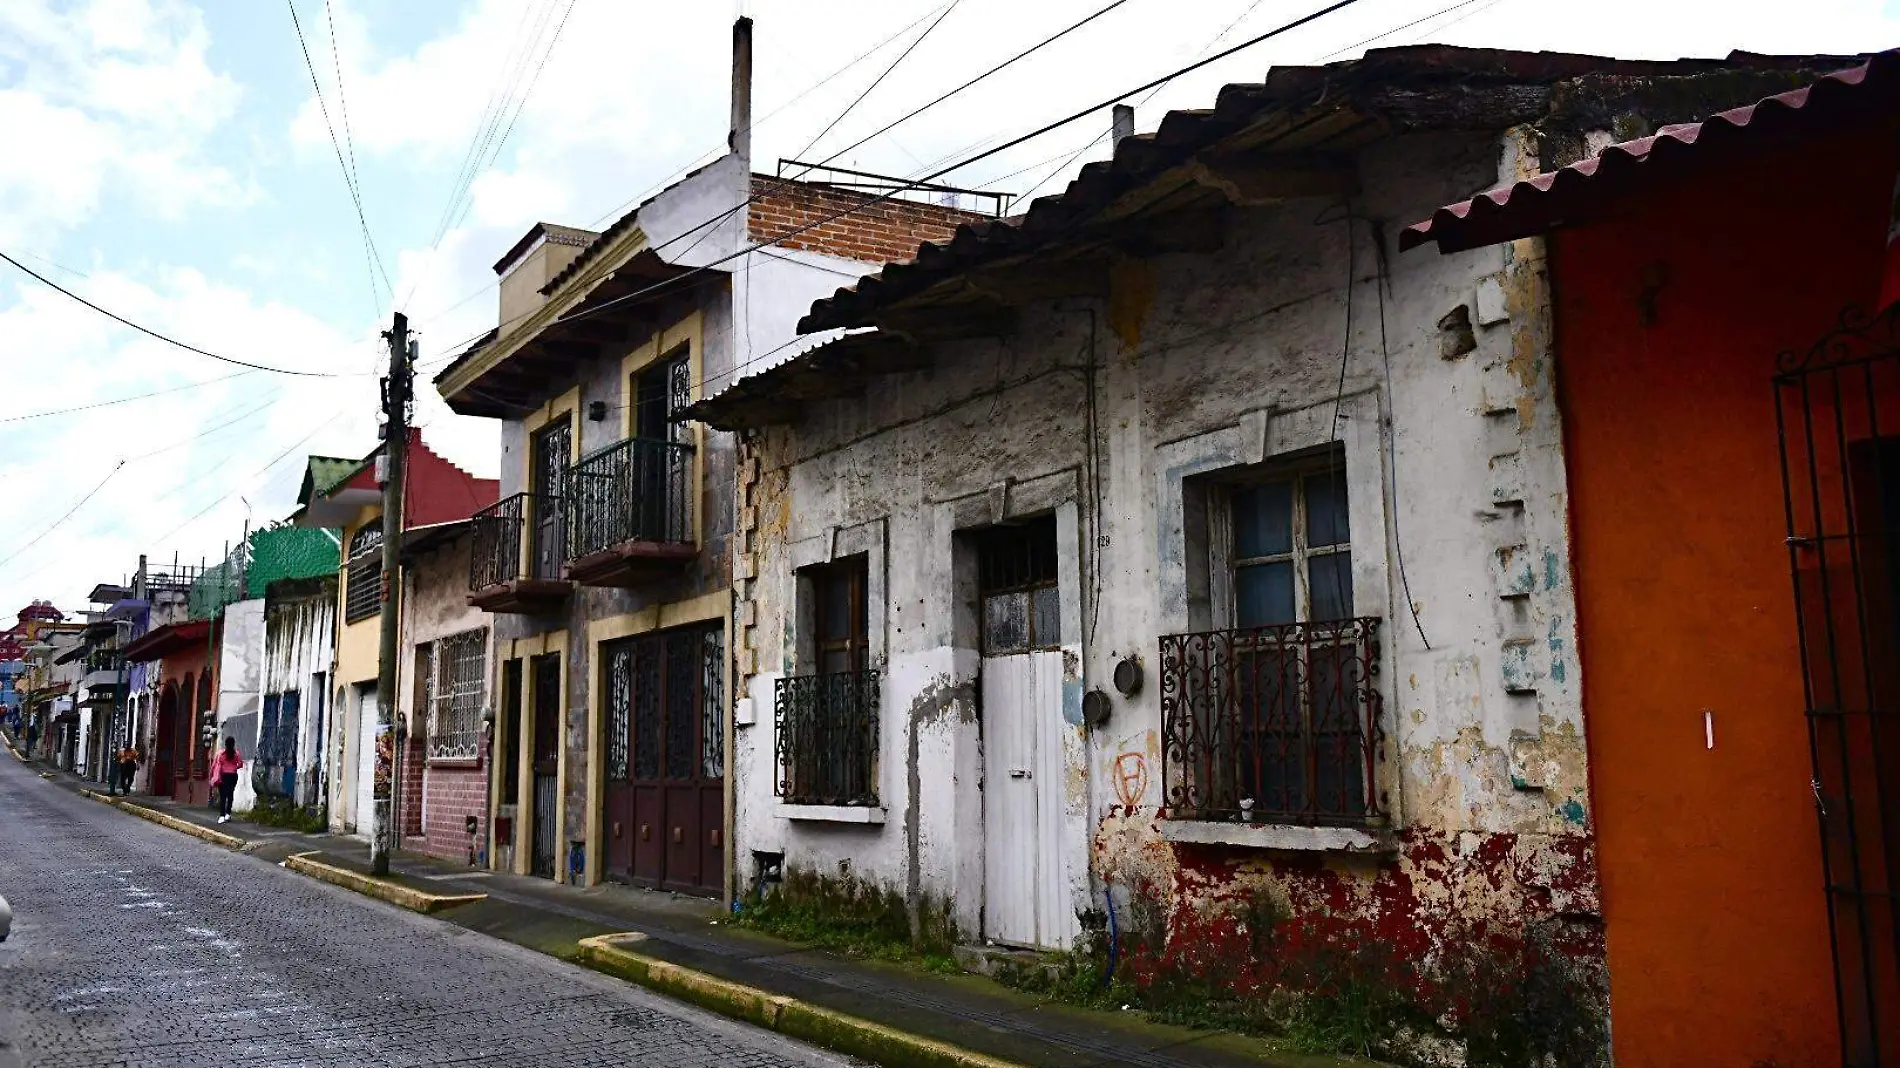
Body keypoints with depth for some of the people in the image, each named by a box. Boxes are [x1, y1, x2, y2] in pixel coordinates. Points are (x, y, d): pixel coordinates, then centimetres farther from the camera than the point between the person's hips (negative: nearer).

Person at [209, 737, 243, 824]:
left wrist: (212, 776, 3)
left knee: (222, 796, -2)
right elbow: (240, 764, -2)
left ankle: (222, 816, -10)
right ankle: (228, 814, 13)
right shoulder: (236, 753, -2)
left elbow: (214, 765, -5)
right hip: (233, 776, 1)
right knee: (230, 795, 13)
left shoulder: (220, 753, -4)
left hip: (223, 775, -1)